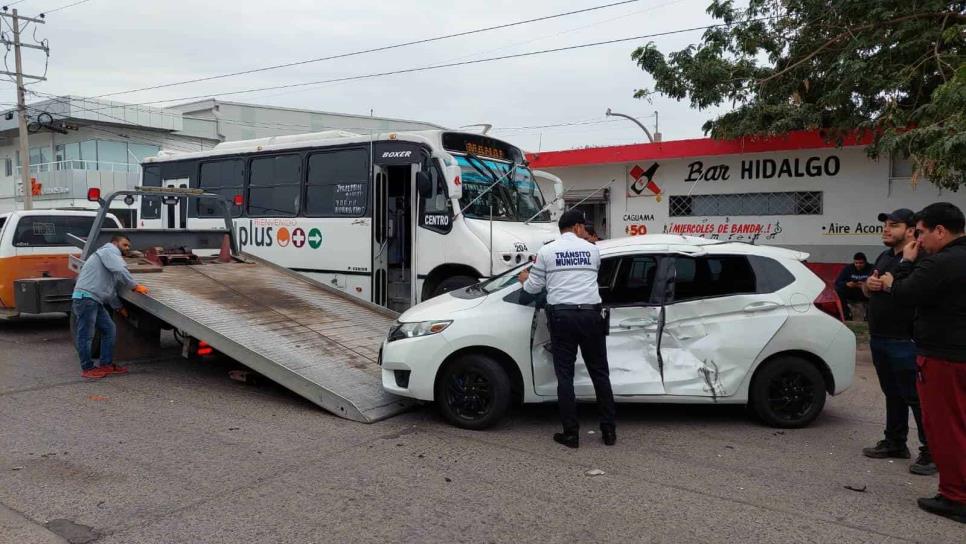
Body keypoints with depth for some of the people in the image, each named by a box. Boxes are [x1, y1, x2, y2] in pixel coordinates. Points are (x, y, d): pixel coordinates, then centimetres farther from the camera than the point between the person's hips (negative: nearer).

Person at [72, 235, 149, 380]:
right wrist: (135, 286, -10)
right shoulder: (109, 250, -1)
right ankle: (87, 368, 5)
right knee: (86, 335, -3)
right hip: (85, 297, -11)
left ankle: (106, 364, 17)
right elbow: (120, 270, -19)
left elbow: (110, 289, 30)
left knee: (109, 329, 12)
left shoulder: (111, 256, 29)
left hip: (96, 300, 11)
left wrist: (119, 306, 30)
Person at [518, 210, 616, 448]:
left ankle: (571, 433, 7)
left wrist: (525, 280, 28)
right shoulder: (592, 249, 8)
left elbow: (534, 287, 5)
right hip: (590, 314, 1)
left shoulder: (546, 251, 4)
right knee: (599, 373, 11)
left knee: (565, 375, 5)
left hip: (561, 316, -1)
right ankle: (609, 431, 16)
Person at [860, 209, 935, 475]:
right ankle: (895, 443, 28)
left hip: (904, 343, -9)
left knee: (916, 398, -2)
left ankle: (931, 452, 8)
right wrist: (868, 285, 1)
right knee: (893, 394, 18)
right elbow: (867, 291, 23)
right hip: (879, 339, 9)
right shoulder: (884, 257, 15)